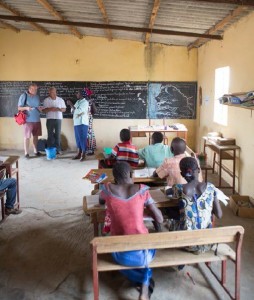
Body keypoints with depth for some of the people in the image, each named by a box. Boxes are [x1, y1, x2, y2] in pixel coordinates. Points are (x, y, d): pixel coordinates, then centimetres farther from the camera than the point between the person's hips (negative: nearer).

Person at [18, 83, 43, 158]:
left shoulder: (37, 97, 11)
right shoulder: (24, 96, -5)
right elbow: (19, 108, -5)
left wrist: (40, 108, -6)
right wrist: (26, 108, -24)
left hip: (37, 120, 5)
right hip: (28, 120, -5)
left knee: (36, 136, 10)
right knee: (27, 136, -2)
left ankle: (35, 151, 21)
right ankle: (26, 153, 3)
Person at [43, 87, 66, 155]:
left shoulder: (60, 100, 7)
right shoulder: (46, 100, 4)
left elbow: (64, 109, 8)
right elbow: (44, 110, 0)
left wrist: (59, 109, -12)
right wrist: (50, 109, -18)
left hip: (58, 119, 1)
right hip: (50, 119, -1)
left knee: (58, 135, -1)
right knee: (50, 135, 0)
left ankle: (58, 149, 5)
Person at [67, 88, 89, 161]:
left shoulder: (85, 102, -12)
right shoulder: (78, 102, 16)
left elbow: (78, 111, -20)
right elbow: (73, 110, 17)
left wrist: (71, 104, -15)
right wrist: (71, 105, 0)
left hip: (82, 123, -9)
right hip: (76, 123, 9)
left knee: (82, 138, -4)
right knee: (78, 139, 11)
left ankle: (83, 154, 2)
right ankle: (79, 153, 18)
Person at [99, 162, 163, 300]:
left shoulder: (107, 188, -6)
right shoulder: (141, 189, -9)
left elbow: (101, 202, 19)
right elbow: (160, 219, -3)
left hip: (120, 254, 1)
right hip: (142, 252, 0)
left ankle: (144, 281, 19)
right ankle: (145, 283, 19)